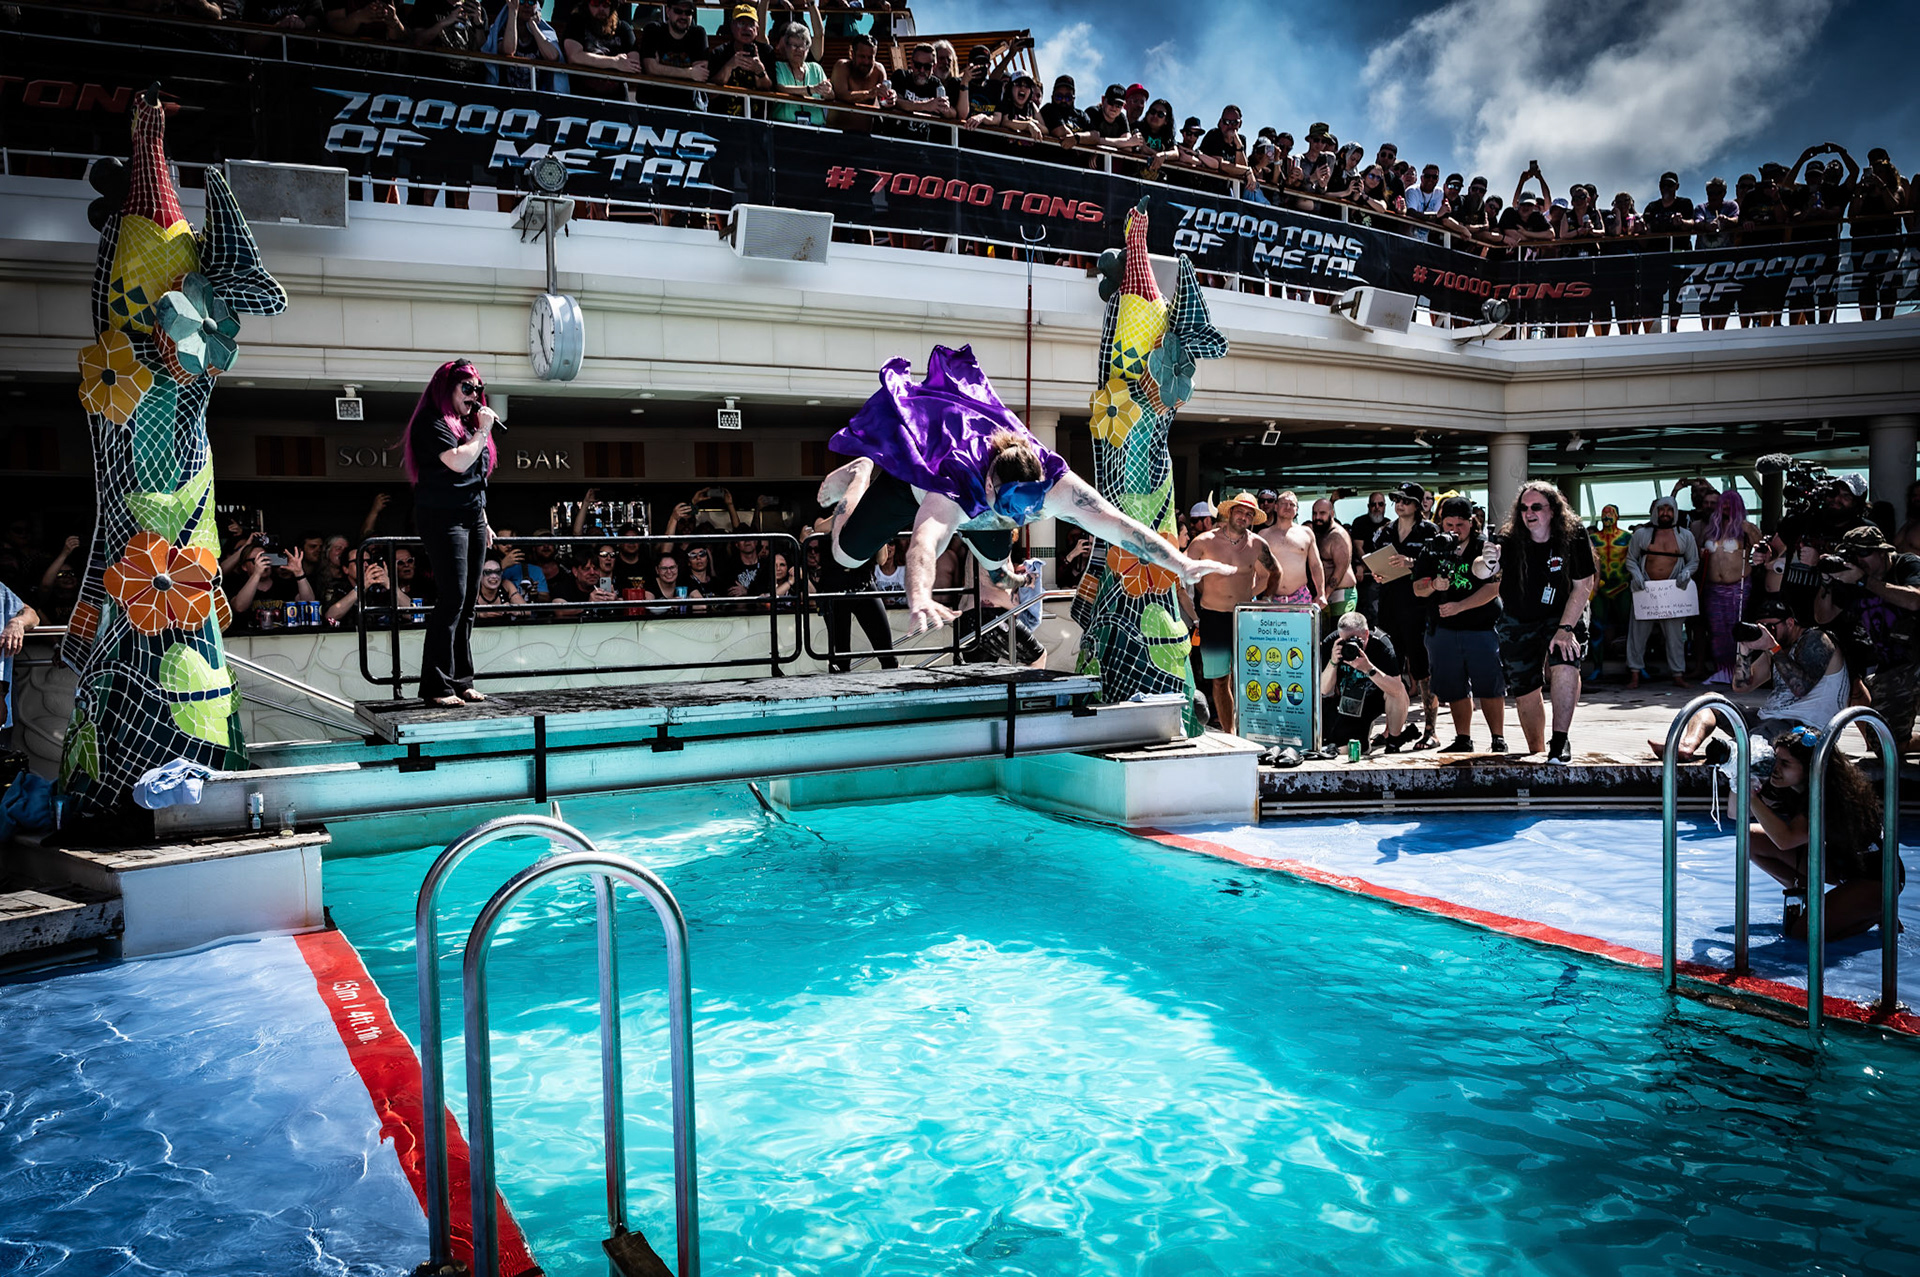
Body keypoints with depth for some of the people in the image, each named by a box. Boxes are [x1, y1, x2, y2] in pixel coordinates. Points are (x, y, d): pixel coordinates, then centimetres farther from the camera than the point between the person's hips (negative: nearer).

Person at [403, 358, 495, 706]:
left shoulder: (465, 424, 20)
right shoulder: (432, 423, -8)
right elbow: (458, 461, -22)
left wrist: (484, 522, 23)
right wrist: (483, 430, -10)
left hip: (472, 519, 9)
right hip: (443, 518, -9)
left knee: (467, 601, 6)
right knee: (453, 597, -14)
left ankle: (460, 680, 10)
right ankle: (436, 685, -12)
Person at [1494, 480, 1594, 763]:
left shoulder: (1574, 536, -16)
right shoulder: (1510, 540, -16)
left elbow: (1583, 586, -12)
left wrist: (1565, 628, -19)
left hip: (1562, 616, -1)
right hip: (1517, 623, 1)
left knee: (1565, 664, -29)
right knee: (1525, 692, 5)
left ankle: (1559, 742, -21)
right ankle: (1536, 750, 26)